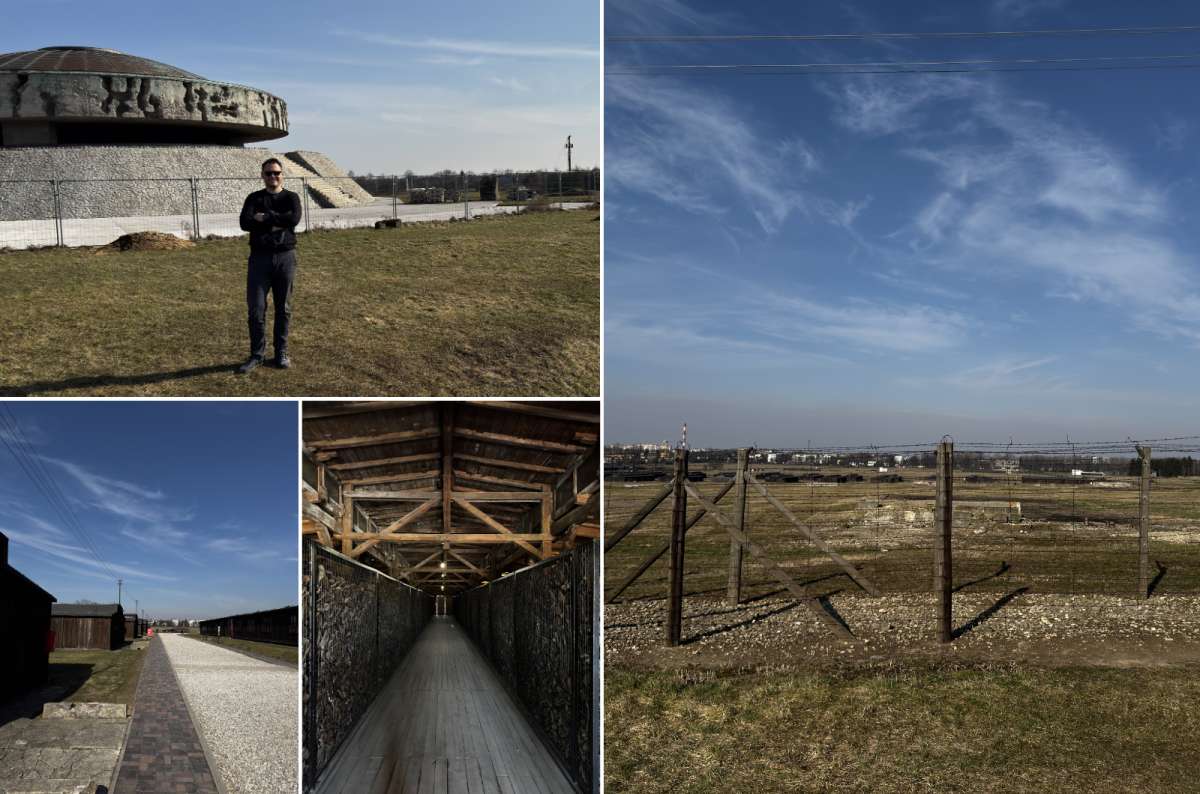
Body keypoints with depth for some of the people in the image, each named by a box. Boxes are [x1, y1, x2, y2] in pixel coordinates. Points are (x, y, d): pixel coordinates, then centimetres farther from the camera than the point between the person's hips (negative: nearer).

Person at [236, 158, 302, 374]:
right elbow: (245, 223, -9)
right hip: (259, 258, 0)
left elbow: (294, 218, -16)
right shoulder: (254, 198, 9)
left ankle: (281, 353, 16)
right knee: (256, 308, -3)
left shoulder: (291, 198, 6)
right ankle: (257, 355, 7)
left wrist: (265, 217, -11)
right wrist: (276, 223, -14)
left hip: (285, 257, 0)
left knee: (283, 308, 6)